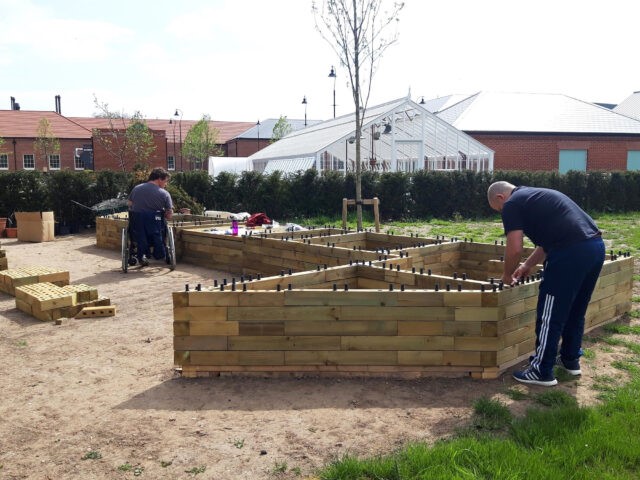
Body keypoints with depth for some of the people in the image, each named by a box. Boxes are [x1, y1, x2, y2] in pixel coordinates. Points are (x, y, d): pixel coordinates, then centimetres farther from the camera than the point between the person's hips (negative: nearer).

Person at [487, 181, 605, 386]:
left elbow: (515, 249, -7)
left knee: (550, 316, 4)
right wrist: (528, 265, 36)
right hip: (596, 246, 9)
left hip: (571, 252, -9)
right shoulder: (537, 196, 28)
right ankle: (571, 360, 38)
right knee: (575, 311, 23)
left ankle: (542, 372, 14)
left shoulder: (512, 204, 1)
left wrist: (507, 275, 10)